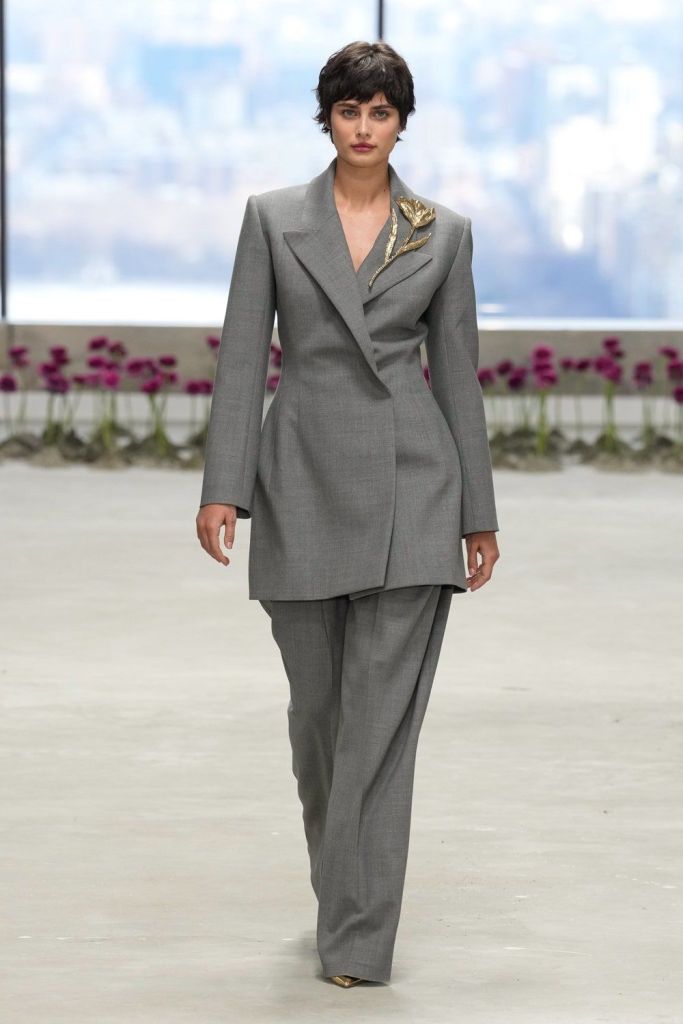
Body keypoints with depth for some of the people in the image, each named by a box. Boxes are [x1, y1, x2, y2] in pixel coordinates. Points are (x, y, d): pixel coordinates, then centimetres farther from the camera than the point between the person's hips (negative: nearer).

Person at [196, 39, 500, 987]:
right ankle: (344, 895, 33)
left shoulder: (444, 233, 5)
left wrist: (479, 513, 7)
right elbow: (243, 357, 0)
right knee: (319, 707, 10)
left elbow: (456, 372, 8)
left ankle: (359, 937, -5)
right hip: (304, 483, 1)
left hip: (410, 486, -1)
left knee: (382, 714, -7)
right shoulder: (273, 218, 4)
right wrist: (222, 488, -8)